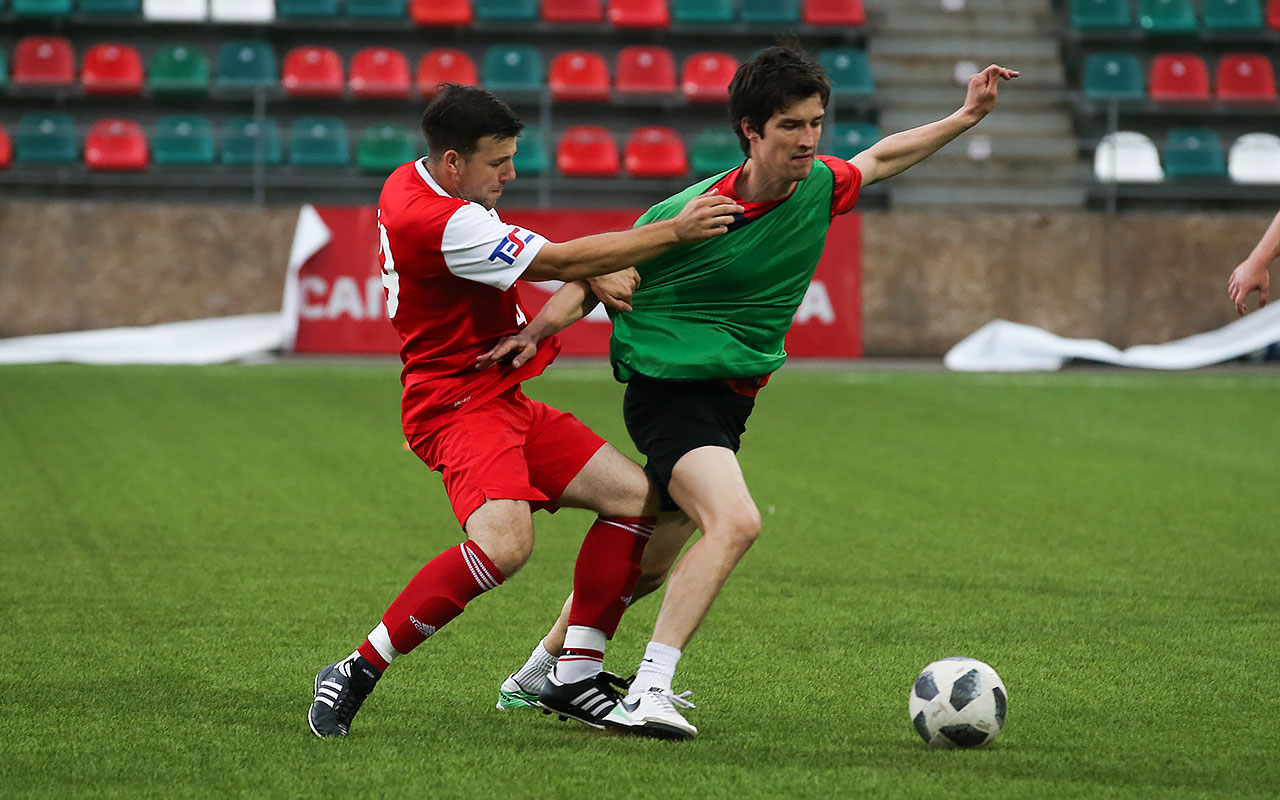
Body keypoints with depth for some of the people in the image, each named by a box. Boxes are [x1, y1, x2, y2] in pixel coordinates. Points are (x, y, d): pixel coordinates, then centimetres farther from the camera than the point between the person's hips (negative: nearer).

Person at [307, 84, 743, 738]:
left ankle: (573, 678, 7)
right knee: (504, 543, -33)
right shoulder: (437, 223, -23)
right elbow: (562, 262, -21)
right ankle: (357, 672, -20)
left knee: (638, 497, 4)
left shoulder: (412, 181, 9)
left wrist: (594, 278, 5)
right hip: (459, 407, -11)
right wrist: (676, 232, -16)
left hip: (502, 403, 11)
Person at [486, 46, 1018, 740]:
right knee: (734, 521, -30)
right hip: (667, 389, -8)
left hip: (730, 398, 8)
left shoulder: (819, 187, -1)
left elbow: (881, 157, 21)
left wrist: (965, 118, 19)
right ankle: (649, 693, -32)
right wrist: (538, 331, -20)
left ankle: (541, 669, 35)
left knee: (653, 563, 16)